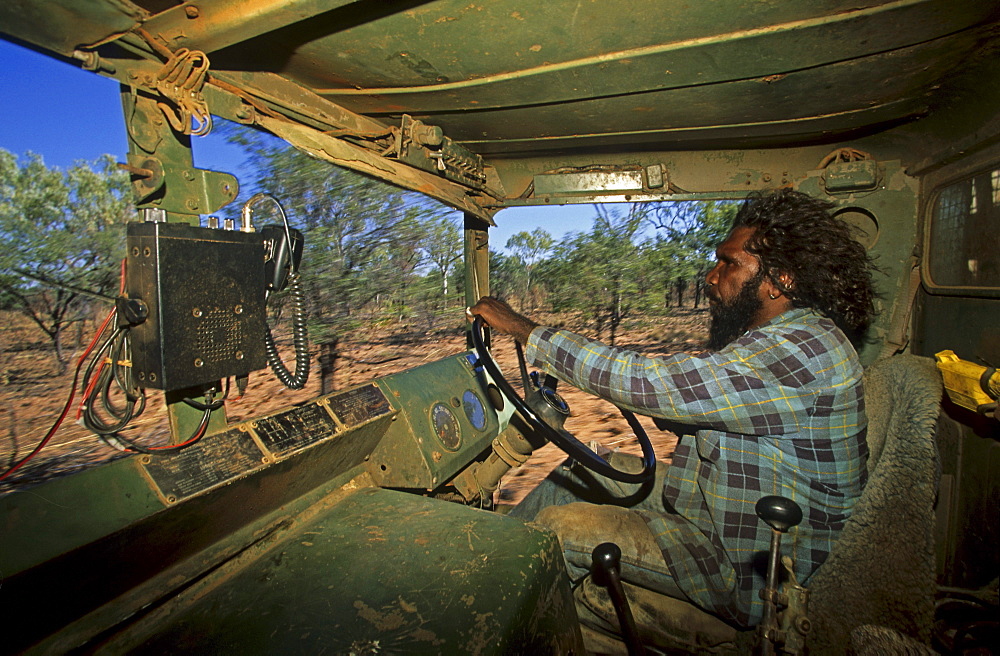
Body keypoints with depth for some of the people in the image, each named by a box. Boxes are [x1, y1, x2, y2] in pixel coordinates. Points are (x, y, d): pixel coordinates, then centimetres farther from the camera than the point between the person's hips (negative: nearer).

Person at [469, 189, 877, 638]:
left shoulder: (804, 347, -28)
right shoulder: (781, 337, 5)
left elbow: (648, 382, -35)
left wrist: (525, 330, -28)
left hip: (749, 572, -9)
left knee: (560, 528, -15)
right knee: (586, 466, 7)